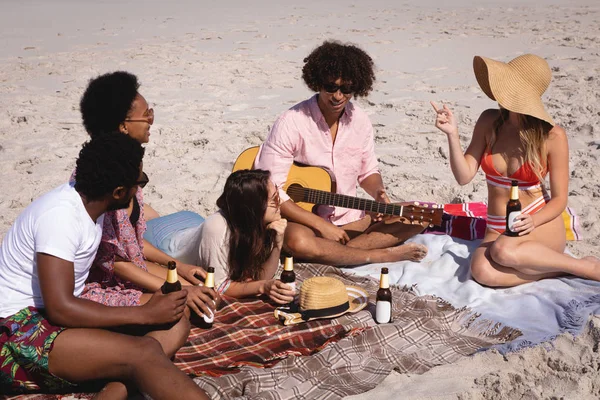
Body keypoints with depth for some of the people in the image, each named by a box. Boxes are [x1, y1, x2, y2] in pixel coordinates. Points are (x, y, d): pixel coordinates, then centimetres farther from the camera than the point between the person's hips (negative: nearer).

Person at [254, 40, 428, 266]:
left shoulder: (359, 121, 1)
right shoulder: (291, 124, -16)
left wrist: (378, 193, -9)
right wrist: (321, 225, -22)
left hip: (350, 220, 6)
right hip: (305, 221, -5)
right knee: (297, 241, -40)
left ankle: (332, 250, -19)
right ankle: (383, 255, -20)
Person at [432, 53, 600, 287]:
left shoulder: (552, 136, -13)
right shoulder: (489, 122, -4)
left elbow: (559, 199, -7)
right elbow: (464, 176, -5)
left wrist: (533, 221, -26)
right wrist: (452, 135, -18)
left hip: (541, 225, -3)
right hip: (497, 229, 3)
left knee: (504, 251, -37)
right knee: (483, 272, -30)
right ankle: (556, 269, -8)